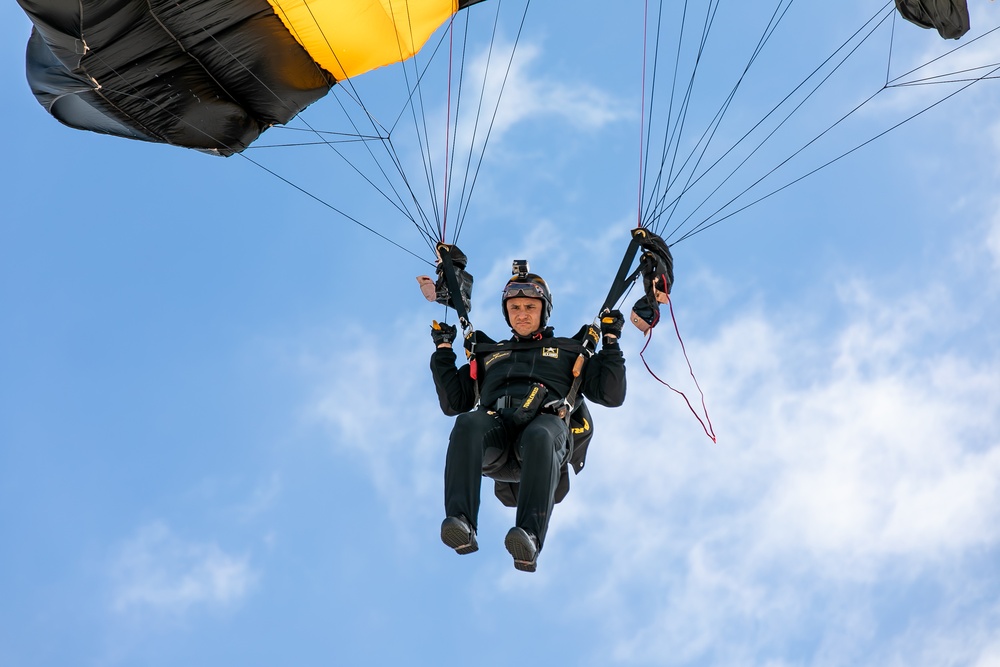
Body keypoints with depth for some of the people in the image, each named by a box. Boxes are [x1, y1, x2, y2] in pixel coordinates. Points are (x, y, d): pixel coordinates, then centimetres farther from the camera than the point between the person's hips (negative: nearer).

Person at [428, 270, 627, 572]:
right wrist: (443, 351, 29)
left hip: (548, 421, -2)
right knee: (467, 424, -36)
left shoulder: (568, 351, 33)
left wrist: (610, 343, 18)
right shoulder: (489, 354, 38)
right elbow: (453, 403, 32)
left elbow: (611, 395, 23)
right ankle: (460, 525, -52)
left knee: (539, 437, -41)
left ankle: (530, 538, -60)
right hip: (497, 424, 2)